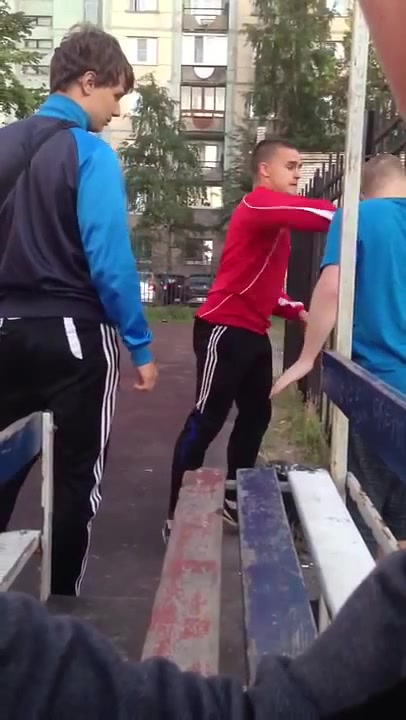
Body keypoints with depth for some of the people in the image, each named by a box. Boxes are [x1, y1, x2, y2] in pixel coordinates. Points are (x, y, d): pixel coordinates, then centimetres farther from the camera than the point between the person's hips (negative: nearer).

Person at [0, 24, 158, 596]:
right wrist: (140, 345, -10)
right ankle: (60, 605, 21)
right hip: (71, 334, -6)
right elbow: (109, 259, -17)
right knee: (76, 478, 9)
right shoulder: (90, 153, -11)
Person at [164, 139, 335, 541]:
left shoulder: (275, 220, 20)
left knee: (256, 415, 15)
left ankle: (233, 500, 29)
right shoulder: (260, 203, -10)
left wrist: (297, 312, 9)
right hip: (225, 328, -10)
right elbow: (321, 214, -26)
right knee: (206, 421, -7)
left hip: (253, 331, 10)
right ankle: (176, 516, 2)